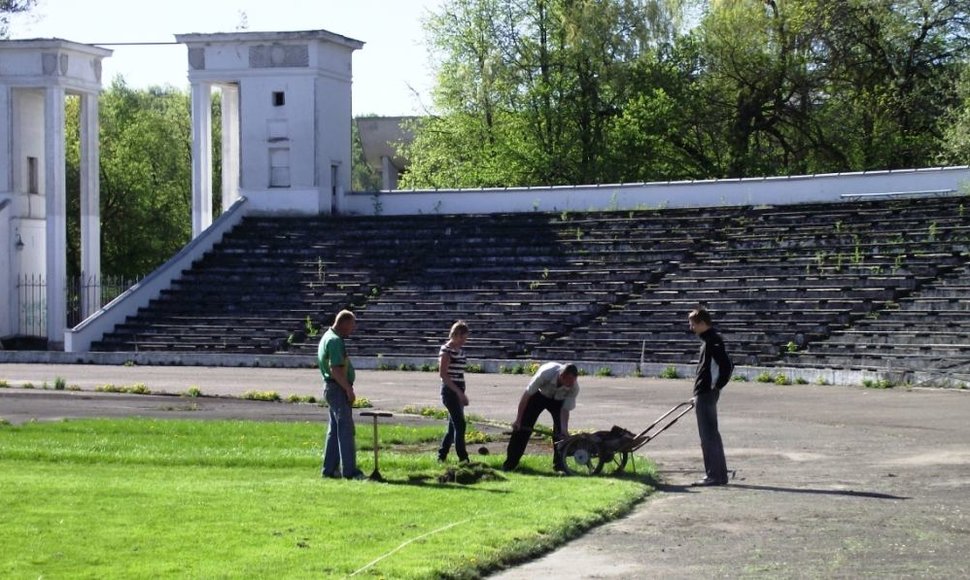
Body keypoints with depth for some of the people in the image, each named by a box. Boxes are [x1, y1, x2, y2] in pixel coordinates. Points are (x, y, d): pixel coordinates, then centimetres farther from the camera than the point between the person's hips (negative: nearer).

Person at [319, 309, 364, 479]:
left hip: (332, 388, 11)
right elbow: (336, 370, -24)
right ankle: (349, 470, -8)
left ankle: (329, 469, 15)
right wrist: (349, 389, -21)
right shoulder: (335, 341, -16)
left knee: (334, 430, 13)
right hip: (338, 389, -11)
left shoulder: (328, 337, 16)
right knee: (346, 430, -9)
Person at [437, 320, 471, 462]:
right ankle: (463, 458, -11)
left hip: (458, 391, 8)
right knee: (460, 424, -12)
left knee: (453, 426, 11)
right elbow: (443, 374, -16)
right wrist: (458, 392, -19)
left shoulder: (461, 350, 13)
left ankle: (441, 456, 20)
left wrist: (462, 394, 16)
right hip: (449, 391, -8)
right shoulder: (446, 350, -11)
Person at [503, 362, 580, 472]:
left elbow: (565, 409, -24)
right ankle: (510, 464, 1)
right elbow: (527, 395, -30)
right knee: (522, 427, -7)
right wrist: (518, 420, -26)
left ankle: (559, 464, -1)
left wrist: (564, 430, -38)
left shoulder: (574, 387, -34)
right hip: (539, 394, -1)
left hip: (558, 400, 1)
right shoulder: (545, 374, -41)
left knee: (561, 430, -16)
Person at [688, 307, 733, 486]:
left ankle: (714, 475, -6)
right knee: (711, 435, 14)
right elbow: (726, 365, 22)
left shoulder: (712, 341, -14)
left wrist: (717, 386, -16)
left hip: (706, 394, -11)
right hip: (704, 394, 11)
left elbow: (726, 365, -22)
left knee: (708, 435, -8)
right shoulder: (710, 340, 16)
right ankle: (718, 474, 19)